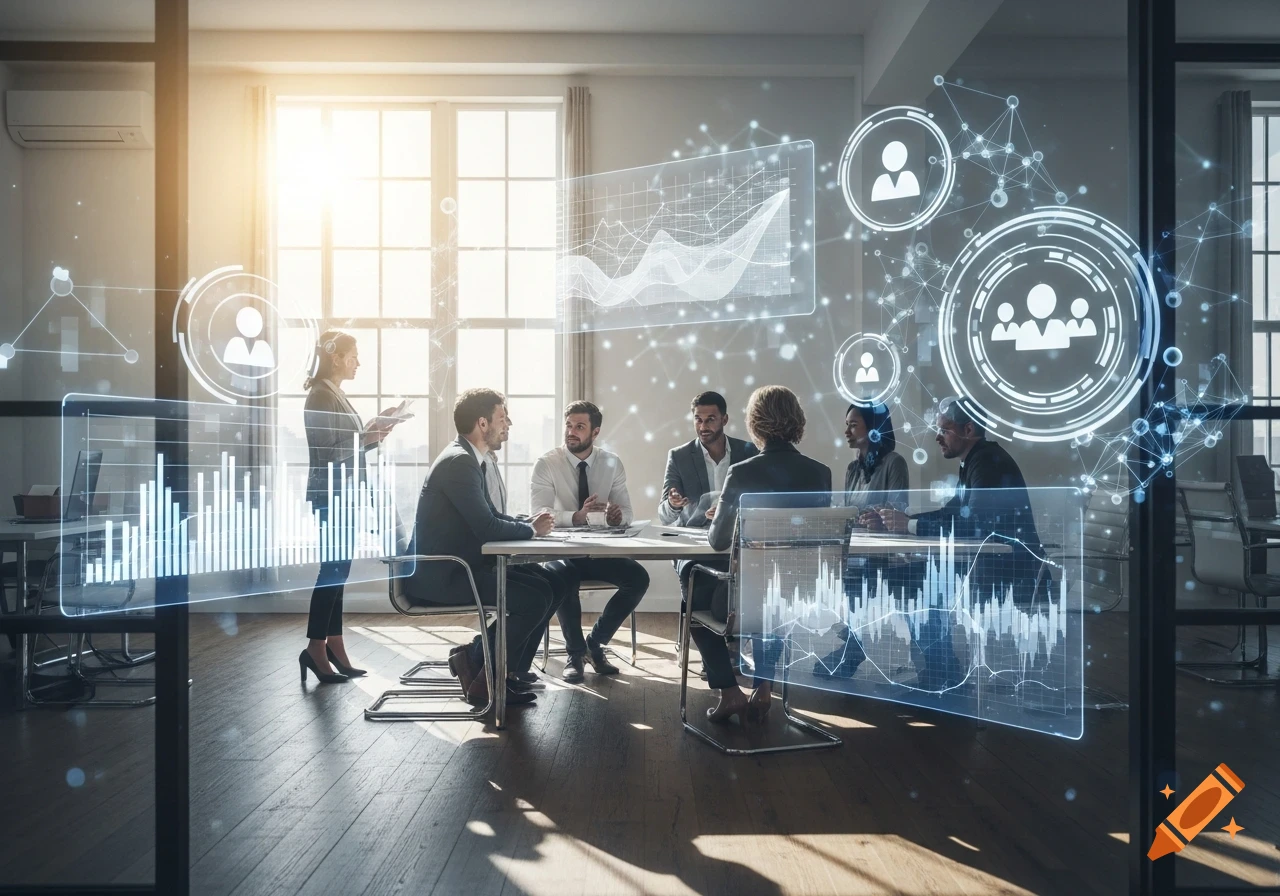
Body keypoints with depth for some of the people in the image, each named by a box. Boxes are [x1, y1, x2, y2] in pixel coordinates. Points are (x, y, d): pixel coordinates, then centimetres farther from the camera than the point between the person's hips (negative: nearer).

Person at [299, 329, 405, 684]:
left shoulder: (335, 394, 15)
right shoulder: (321, 396, -14)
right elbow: (325, 454, -19)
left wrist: (373, 427, 10)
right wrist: (366, 438, -19)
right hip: (331, 495, -10)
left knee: (337, 568, 10)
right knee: (332, 569, -6)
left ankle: (333, 644, 16)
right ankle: (316, 648, 1)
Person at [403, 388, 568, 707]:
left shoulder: (469, 459, 13)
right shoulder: (458, 461, -19)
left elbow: (491, 516, 18)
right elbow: (487, 527, -24)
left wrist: (529, 523, -1)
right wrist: (531, 529, -7)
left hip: (462, 565, 10)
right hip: (442, 575, -10)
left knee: (552, 583, 5)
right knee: (536, 596, -18)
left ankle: (512, 668, 13)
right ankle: (486, 679, -2)